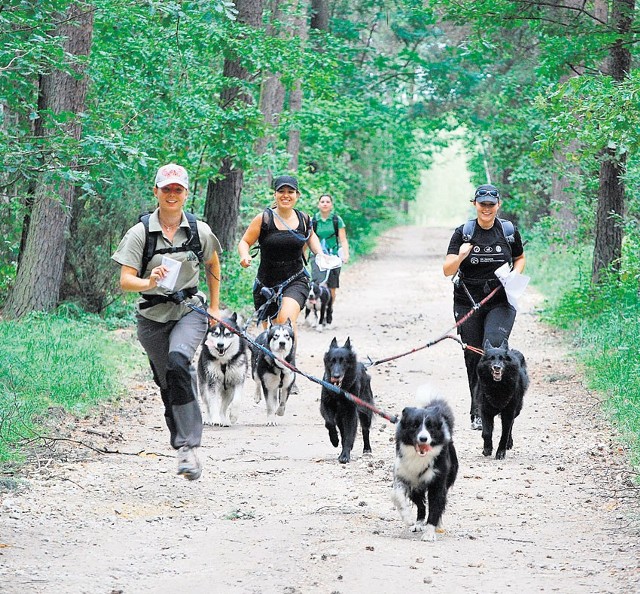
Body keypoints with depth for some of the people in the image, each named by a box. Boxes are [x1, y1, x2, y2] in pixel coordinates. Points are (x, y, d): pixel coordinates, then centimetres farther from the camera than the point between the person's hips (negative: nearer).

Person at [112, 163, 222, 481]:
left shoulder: (199, 230, -2)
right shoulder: (141, 232, -6)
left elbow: (213, 265, 18)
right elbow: (125, 280, -10)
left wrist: (214, 306, 21)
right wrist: (149, 283, -31)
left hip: (189, 309, -2)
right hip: (152, 316, 2)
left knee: (178, 362, -28)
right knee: (167, 383, 8)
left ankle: (188, 446, -29)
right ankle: (184, 445, 28)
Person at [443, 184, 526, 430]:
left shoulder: (509, 231, 3)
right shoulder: (463, 232, -1)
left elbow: (520, 258, 21)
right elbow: (447, 271, -7)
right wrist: (460, 256, -27)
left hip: (501, 302, 0)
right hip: (468, 303, 1)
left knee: (493, 345, -25)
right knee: (474, 357, 3)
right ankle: (478, 414, 15)